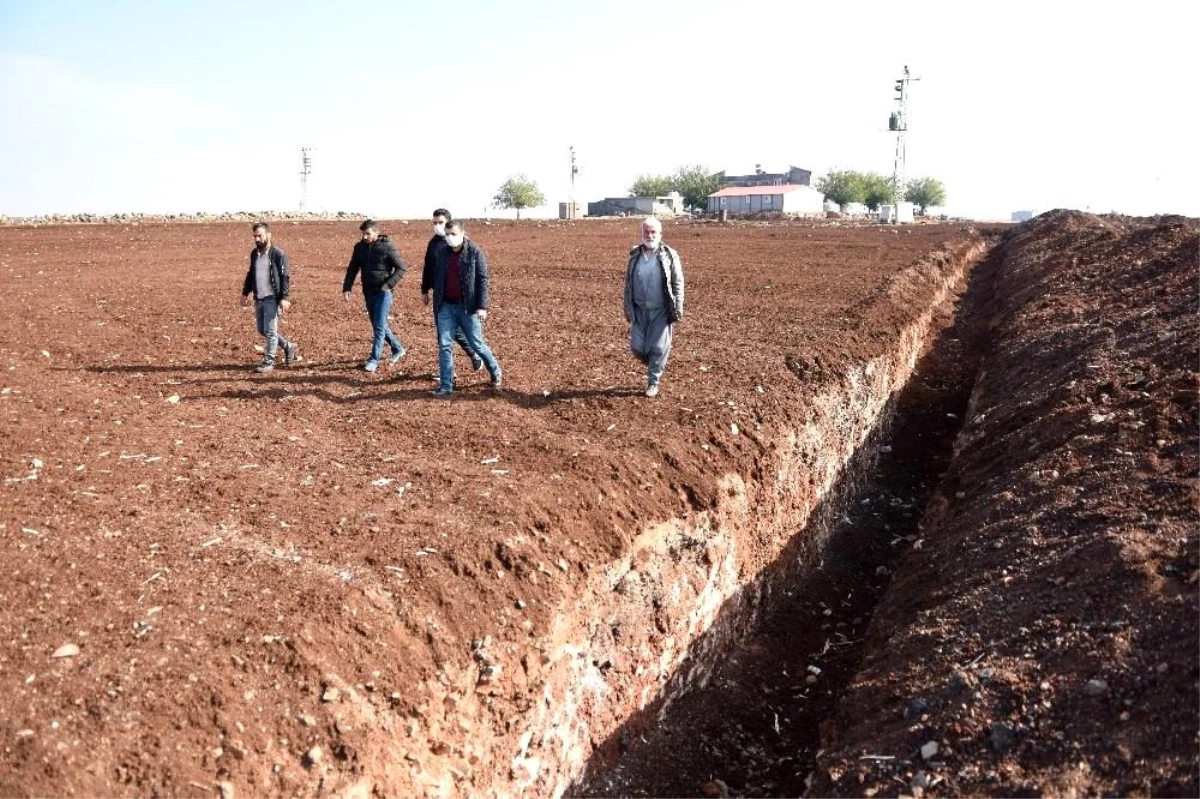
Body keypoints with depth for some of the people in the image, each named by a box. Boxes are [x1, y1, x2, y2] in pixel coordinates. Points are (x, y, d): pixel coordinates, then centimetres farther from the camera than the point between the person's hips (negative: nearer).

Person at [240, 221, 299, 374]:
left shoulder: (278, 254, -10)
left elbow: (284, 277, -13)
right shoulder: (254, 253, 10)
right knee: (262, 330, 13)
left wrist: (284, 298, -19)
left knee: (270, 331, -5)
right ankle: (289, 347, 29)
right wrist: (245, 292, 17)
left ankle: (268, 362, 6)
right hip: (258, 299, 8)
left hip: (272, 299, -7)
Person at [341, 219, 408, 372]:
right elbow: (352, 269, 9)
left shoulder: (387, 247, -10)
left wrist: (388, 284, -16)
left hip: (383, 292, -6)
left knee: (379, 326, -9)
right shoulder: (360, 247, 5)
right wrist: (346, 289, 0)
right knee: (378, 325, 14)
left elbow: (401, 268, -8)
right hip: (368, 292, 6)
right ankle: (398, 349, 31)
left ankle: (374, 359, -2)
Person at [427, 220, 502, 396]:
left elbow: (482, 280, -8)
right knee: (444, 345, 0)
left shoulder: (475, 252, -7)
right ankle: (446, 385, 6)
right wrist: (437, 303, 12)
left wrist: (482, 306, -15)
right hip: (446, 306, 4)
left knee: (477, 344, 6)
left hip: (468, 307, -4)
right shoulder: (440, 252, 6)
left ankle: (495, 374, 29)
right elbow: (435, 278, 16)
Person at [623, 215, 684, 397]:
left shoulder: (669, 255, -5)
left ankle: (653, 381, 15)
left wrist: (678, 310, -7)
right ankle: (656, 366, 33)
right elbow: (628, 284, 10)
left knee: (658, 347, -1)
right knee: (637, 347, 4)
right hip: (639, 310, 3)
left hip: (661, 311, -3)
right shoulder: (635, 255, 4)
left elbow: (678, 284, -3)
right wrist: (628, 309, 8)